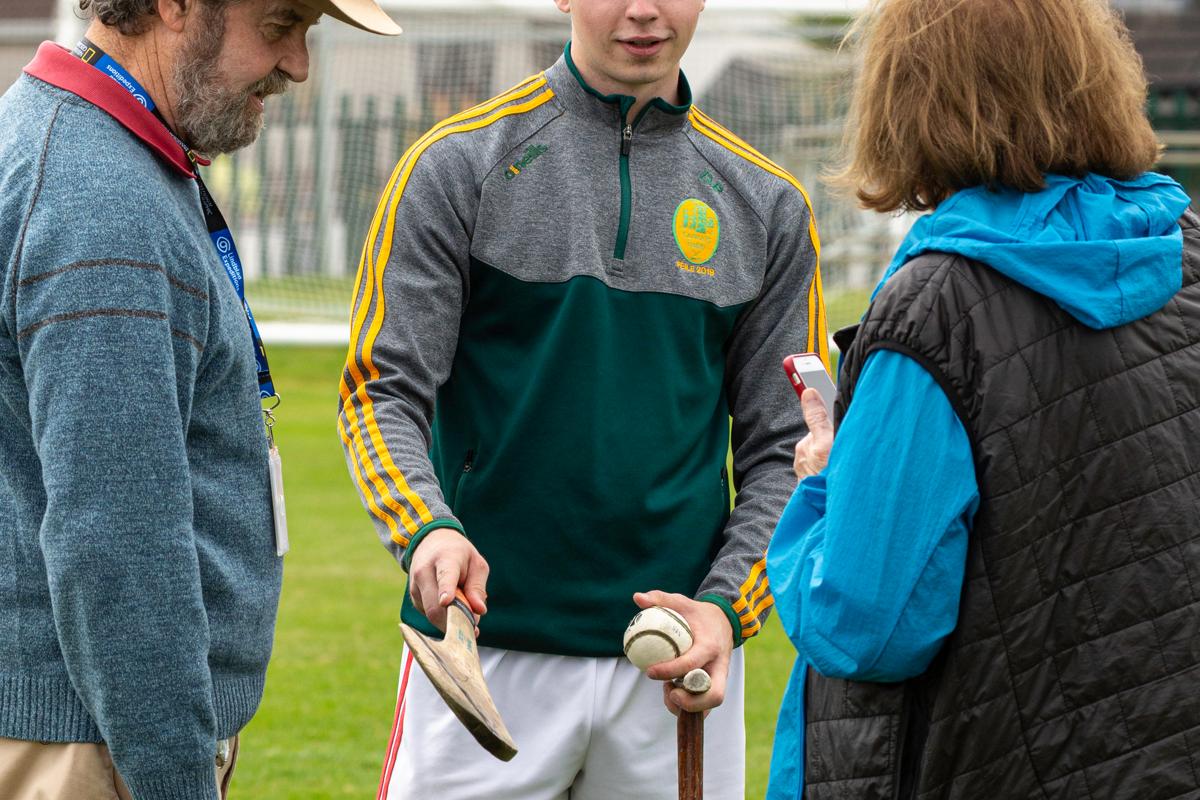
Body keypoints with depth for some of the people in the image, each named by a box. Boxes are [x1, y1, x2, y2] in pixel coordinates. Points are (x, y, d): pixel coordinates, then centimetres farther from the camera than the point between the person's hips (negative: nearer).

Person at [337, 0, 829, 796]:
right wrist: (428, 528, -23)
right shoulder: (459, 164, 1)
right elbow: (383, 390, -3)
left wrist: (726, 604, -8)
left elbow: (783, 451, 9)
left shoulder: (767, 204, 9)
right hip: (486, 650, -2)